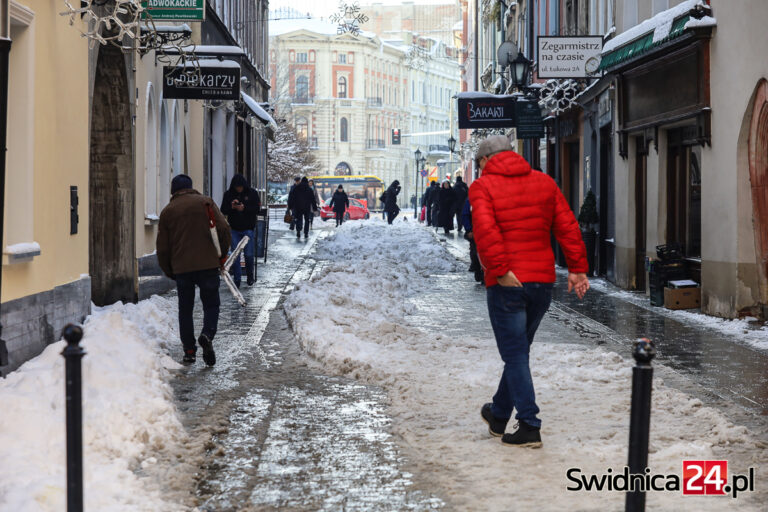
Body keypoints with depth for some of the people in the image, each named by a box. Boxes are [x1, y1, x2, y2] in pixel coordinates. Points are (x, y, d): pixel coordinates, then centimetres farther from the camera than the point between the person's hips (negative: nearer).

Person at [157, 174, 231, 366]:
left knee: (185, 308, 12)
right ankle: (207, 335, -18)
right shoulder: (206, 203, 4)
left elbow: (162, 247, 8)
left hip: (181, 267, 1)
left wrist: (168, 271, 21)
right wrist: (222, 254, 11)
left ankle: (189, 351, 8)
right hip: (208, 264, -1)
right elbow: (224, 230, -4)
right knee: (211, 304, 9)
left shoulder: (167, 211, 8)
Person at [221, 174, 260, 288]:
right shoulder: (228, 194, 2)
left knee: (249, 254, 0)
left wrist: (244, 208, -23)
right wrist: (231, 207, -20)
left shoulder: (252, 193, -2)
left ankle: (250, 276, 23)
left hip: (248, 229, -2)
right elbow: (223, 210, 1)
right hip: (234, 229, 2)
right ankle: (237, 279, 7)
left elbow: (257, 209, -7)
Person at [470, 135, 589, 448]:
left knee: (515, 355, 1)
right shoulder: (545, 183, 12)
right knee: (519, 350, 18)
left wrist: (499, 269, -22)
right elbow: (567, 226, 7)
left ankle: (529, 428, -4)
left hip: (506, 284, -5)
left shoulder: (483, 187, -4)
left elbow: (485, 229, -20)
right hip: (542, 281, 6)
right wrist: (577, 268, 7)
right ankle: (498, 416, 33)